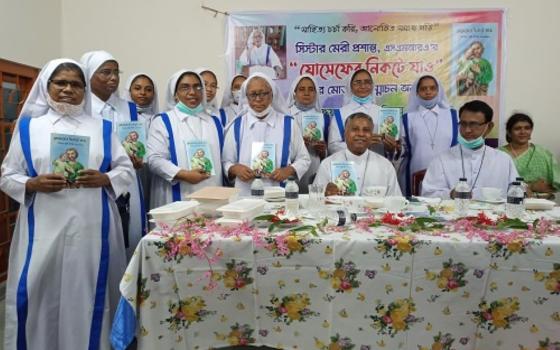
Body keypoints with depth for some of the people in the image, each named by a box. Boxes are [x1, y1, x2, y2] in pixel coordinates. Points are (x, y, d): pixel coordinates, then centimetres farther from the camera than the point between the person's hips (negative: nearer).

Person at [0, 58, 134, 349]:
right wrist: (33, 184, -13)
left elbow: (127, 170, 7)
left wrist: (103, 179, -12)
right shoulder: (29, 127, 8)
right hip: (44, 227, 0)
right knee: (38, 292, 1)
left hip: (92, 226, 0)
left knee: (90, 292, 5)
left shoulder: (101, 128, 9)